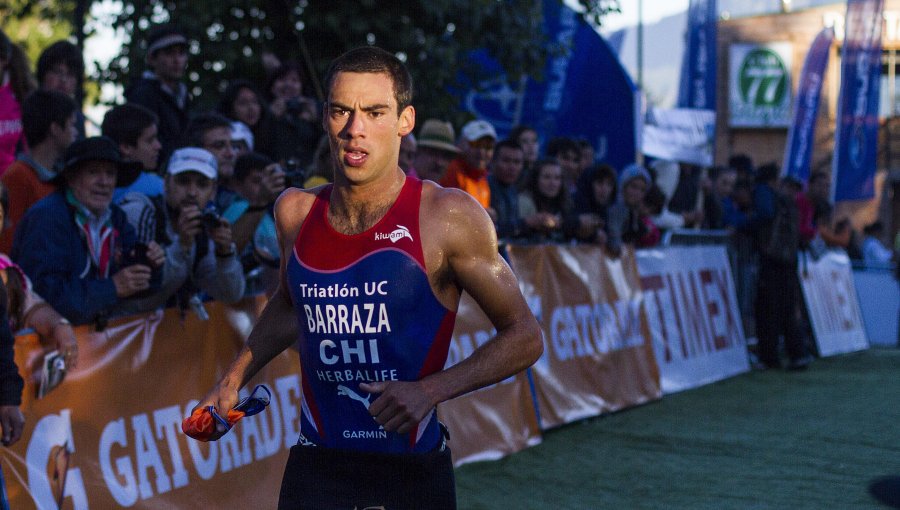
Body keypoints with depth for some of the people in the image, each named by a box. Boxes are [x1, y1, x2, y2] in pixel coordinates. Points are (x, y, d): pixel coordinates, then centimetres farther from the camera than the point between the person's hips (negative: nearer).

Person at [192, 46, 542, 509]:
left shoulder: (447, 217, -12)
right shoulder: (295, 212, 1)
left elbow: (524, 337, -7)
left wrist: (430, 390, -18)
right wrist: (232, 381, 17)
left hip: (413, 472, -2)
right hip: (314, 470, 3)